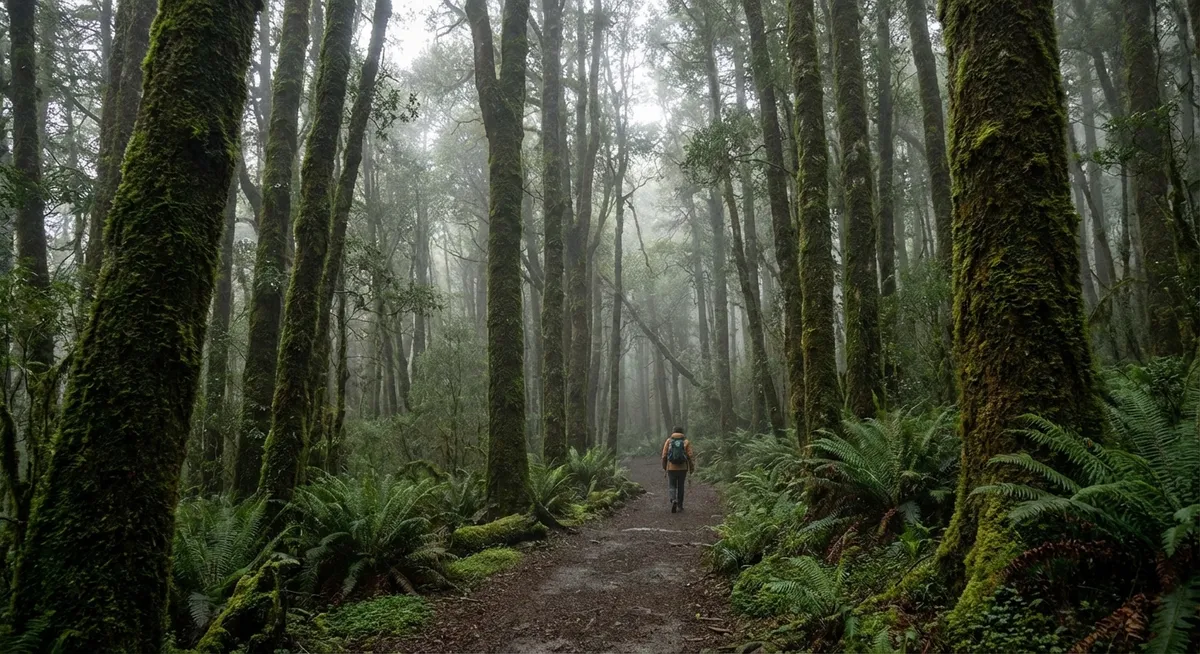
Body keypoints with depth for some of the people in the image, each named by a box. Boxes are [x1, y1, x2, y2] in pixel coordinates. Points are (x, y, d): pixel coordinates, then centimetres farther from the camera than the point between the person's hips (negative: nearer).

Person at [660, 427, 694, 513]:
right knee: (680, 487, 15)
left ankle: (673, 500, -18)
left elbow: (664, 455, 1)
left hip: (671, 468, -1)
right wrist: (691, 467, 4)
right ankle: (679, 506, 19)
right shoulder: (686, 442, 1)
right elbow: (690, 456, -5)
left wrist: (664, 466, 13)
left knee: (672, 486, 8)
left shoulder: (669, 441, 2)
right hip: (682, 468, 1)